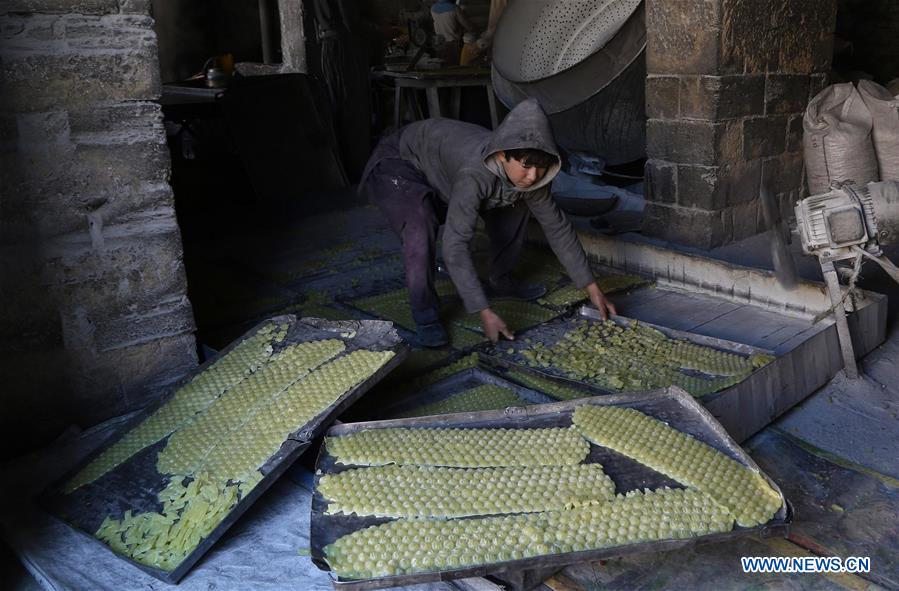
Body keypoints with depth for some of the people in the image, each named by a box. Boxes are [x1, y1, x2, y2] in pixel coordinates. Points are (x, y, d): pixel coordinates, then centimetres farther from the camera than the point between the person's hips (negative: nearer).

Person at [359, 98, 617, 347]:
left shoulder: (528, 173, -20)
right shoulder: (475, 174, -42)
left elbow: (557, 227, -10)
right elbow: (455, 247, -44)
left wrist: (592, 288, -10)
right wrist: (484, 312, -46)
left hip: (441, 165, 7)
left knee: (516, 204, 4)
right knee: (421, 230, -35)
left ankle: (499, 281, 19)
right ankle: (425, 315, -16)